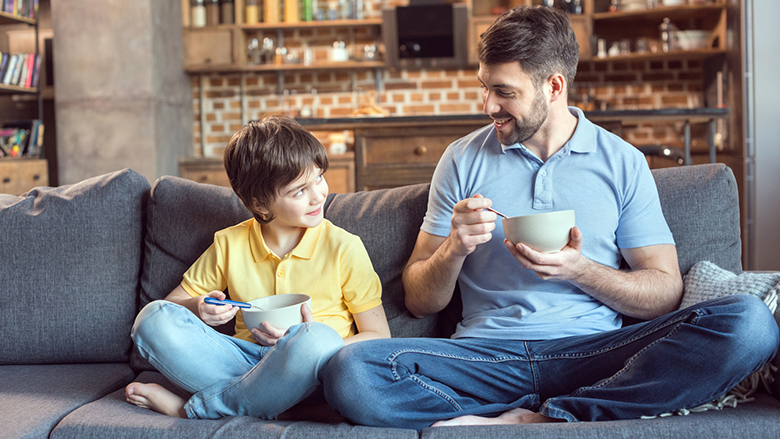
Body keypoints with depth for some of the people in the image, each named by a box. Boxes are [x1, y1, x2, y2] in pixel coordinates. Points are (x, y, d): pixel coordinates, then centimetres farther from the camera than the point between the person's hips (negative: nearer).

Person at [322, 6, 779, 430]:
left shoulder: (623, 163, 9)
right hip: (487, 354, 0)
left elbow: (666, 293, 4)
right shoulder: (463, 160, 10)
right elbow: (420, 301, 10)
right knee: (349, 372, -28)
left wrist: (579, 270, -12)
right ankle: (539, 422, -20)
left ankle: (532, 418, -23)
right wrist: (455, 248, -11)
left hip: (592, 352, 1)